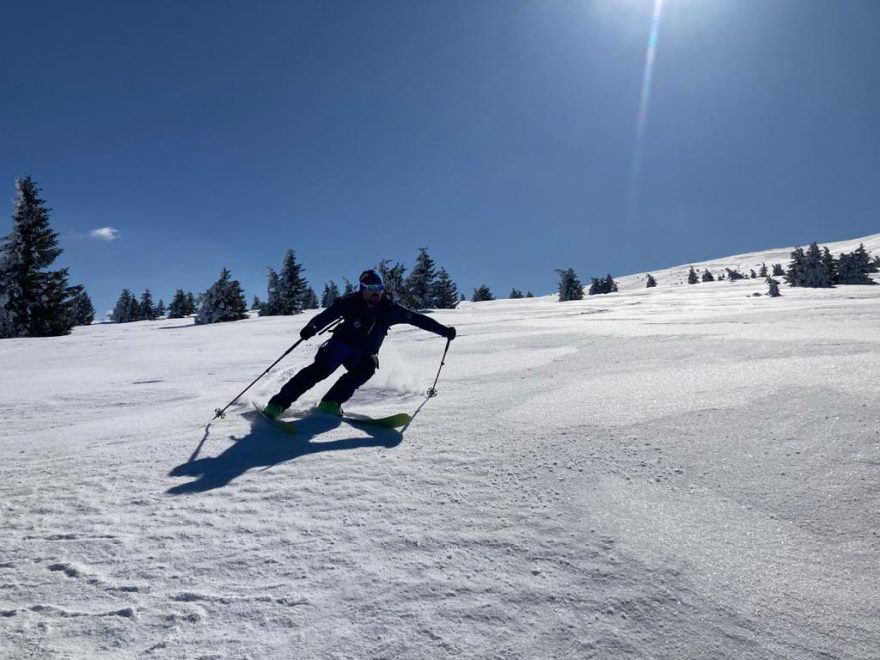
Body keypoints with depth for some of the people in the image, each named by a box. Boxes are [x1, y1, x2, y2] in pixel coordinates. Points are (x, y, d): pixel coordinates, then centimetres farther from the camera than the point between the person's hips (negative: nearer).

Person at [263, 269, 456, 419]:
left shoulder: (389, 309, -9)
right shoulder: (350, 303, -15)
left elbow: (417, 319, -6)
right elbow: (327, 315, -22)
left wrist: (443, 329, -10)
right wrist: (312, 327, -43)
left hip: (365, 353, 3)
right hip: (341, 344, -2)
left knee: (368, 367, -29)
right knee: (320, 369, -23)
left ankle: (330, 403, -26)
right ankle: (278, 403, -19)